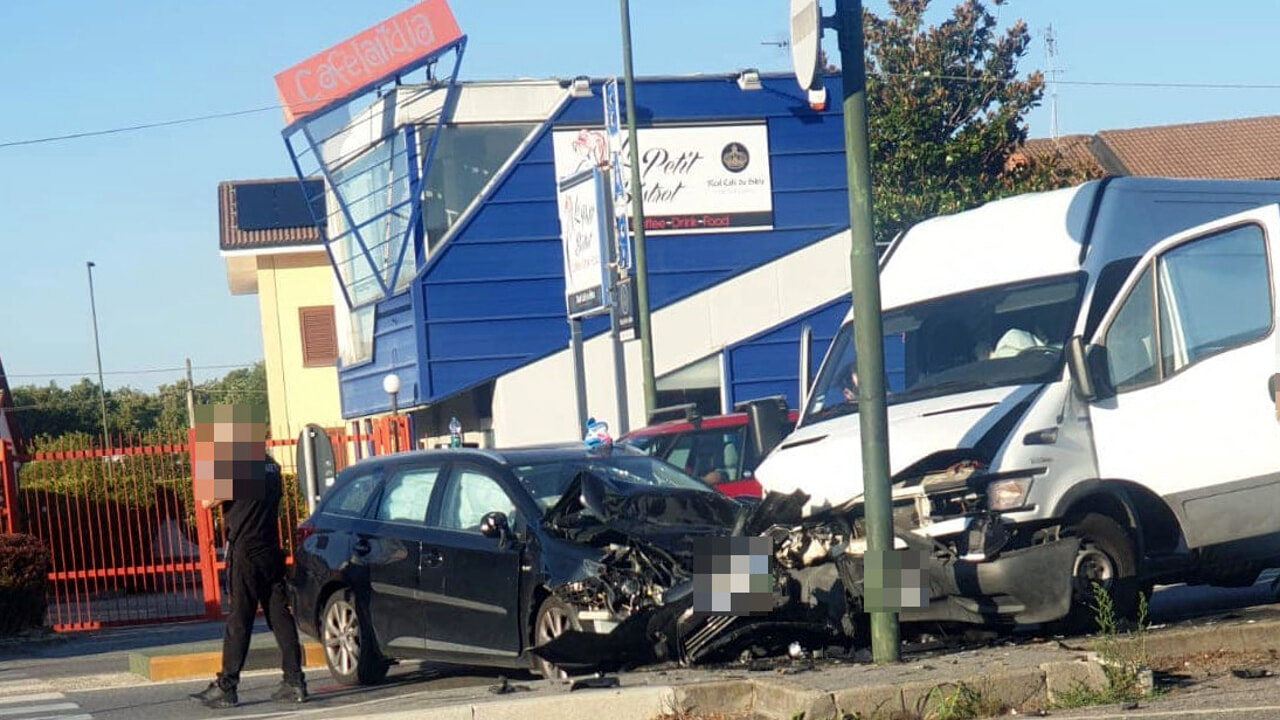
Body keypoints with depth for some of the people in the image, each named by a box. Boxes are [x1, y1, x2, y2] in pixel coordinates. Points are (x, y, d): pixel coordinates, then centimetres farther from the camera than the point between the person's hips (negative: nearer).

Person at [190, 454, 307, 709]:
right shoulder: (271, 465, 10)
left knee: (238, 621, -4)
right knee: (280, 618, 6)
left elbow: (207, 501, -12)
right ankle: (295, 682, 4)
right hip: (271, 551, 7)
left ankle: (226, 687, -1)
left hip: (245, 552, -7)